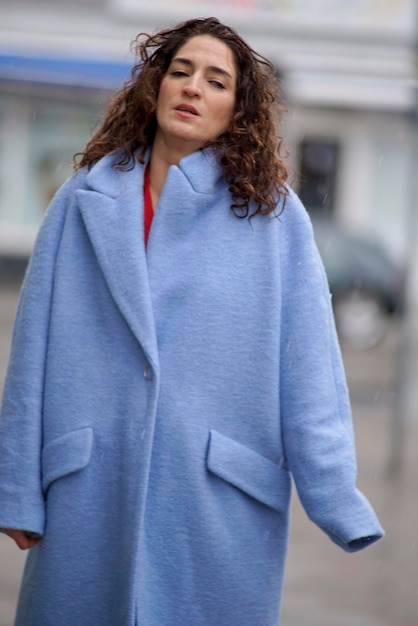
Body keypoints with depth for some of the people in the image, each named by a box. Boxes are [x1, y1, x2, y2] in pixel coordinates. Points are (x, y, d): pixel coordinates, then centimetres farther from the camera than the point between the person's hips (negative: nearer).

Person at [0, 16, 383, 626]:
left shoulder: (274, 215, 3)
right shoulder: (84, 201, 8)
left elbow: (309, 371, -2)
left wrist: (338, 502, -11)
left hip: (221, 505, -1)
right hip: (90, 495, 1)